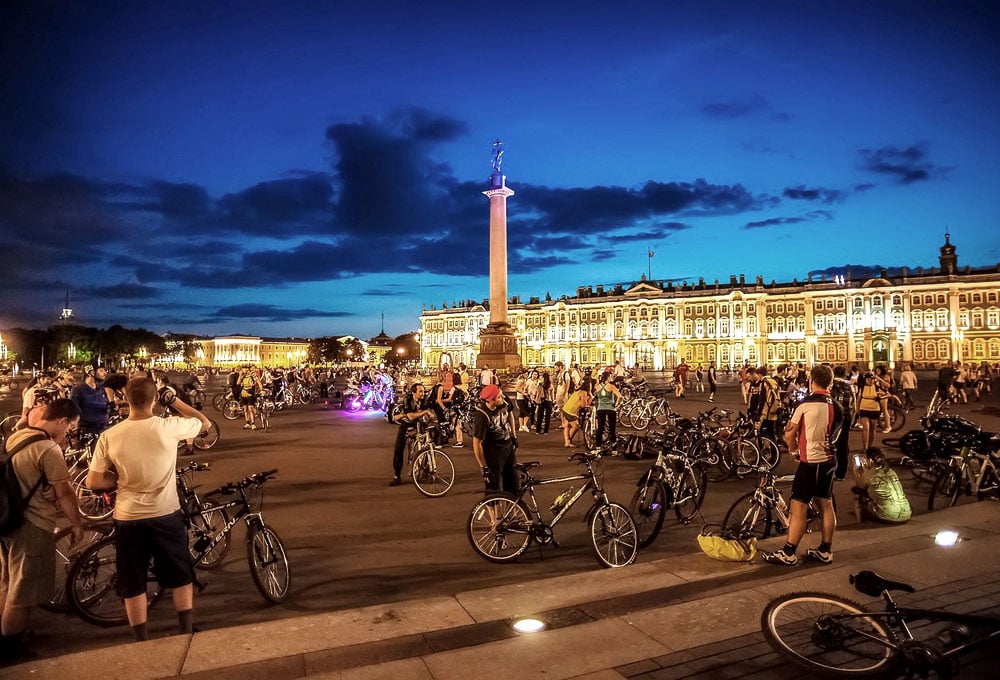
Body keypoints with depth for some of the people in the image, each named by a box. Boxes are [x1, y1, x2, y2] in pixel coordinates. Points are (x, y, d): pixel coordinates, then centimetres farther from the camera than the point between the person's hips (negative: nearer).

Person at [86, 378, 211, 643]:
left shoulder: (109, 436, -10)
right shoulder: (168, 427, -15)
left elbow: (93, 482, -6)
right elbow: (205, 422, 3)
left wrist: (120, 480, 11)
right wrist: (174, 400, 5)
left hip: (127, 518, 1)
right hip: (166, 515, -1)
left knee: (133, 585, 16)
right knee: (181, 577, 18)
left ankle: (142, 641, 24)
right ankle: (186, 633, 25)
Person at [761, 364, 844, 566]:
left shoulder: (805, 404, -15)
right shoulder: (836, 407, 4)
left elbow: (789, 435, -8)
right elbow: (834, 434, 14)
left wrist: (794, 448, 10)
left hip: (810, 462, -7)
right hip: (828, 461, 7)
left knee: (798, 507, -3)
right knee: (826, 505, 14)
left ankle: (788, 554, 1)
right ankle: (825, 551, 24)